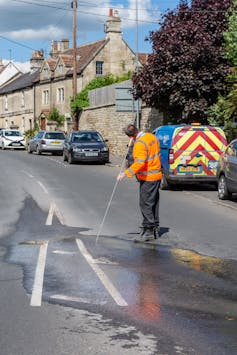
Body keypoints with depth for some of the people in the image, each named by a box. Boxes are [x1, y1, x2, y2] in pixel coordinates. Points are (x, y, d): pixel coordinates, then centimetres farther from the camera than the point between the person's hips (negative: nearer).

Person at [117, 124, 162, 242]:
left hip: (148, 178, -10)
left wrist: (126, 173, -31)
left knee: (145, 204, -7)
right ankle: (155, 229, 23)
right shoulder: (152, 136, 8)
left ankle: (148, 230, -7)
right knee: (153, 203, 16)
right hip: (157, 175, 10)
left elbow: (139, 163, -31)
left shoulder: (140, 144, -21)